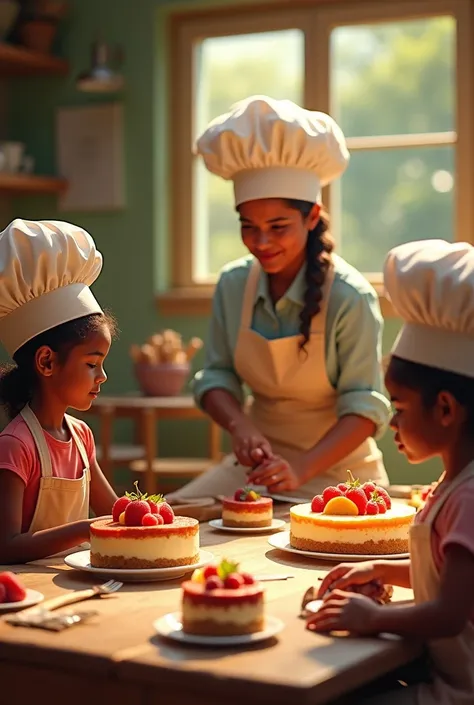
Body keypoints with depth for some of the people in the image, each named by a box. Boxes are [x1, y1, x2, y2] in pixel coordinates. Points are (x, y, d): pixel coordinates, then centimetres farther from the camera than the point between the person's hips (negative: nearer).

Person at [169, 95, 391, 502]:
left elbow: (365, 406, -18)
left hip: (336, 467, -4)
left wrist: (301, 467, -31)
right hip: (259, 464, 5)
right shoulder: (233, 284, -3)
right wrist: (240, 425, -20)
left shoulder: (350, 296, -18)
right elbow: (216, 376, 2)